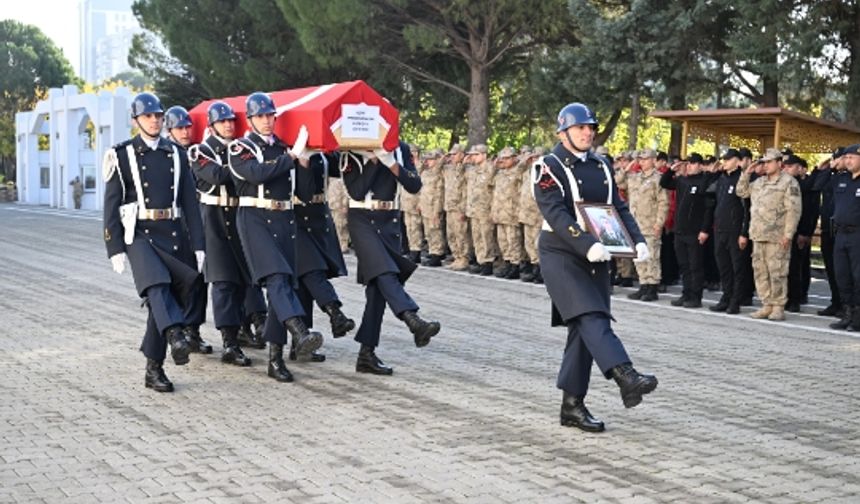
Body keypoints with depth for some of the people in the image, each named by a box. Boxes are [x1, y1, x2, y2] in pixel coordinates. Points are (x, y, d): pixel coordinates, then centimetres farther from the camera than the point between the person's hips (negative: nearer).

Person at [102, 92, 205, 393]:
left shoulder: (176, 155, 12)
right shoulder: (122, 155, 3)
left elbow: (190, 203, 10)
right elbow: (111, 206, 0)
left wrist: (198, 245, 3)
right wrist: (115, 249, -7)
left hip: (174, 235, 3)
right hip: (140, 235, -3)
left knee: (166, 299, 3)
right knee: (157, 286, -29)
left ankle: (154, 370, 11)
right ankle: (176, 336, -50)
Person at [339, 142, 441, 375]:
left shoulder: (400, 149, 8)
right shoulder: (352, 152, -2)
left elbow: (414, 186, -2)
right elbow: (356, 192, -12)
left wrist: (391, 164, -13)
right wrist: (374, 160, -15)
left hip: (390, 222, 4)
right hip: (362, 221, -4)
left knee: (378, 288, 2)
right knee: (384, 273, -25)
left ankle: (367, 355, 6)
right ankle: (414, 322, -43)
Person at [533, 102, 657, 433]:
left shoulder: (601, 166, 13)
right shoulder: (548, 168, -7)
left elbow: (619, 207, 13)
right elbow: (556, 215, -18)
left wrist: (638, 241, -4)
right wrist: (587, 245, -30)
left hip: (595, 258, 6)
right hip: (561, 256, -6)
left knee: (583, 330, 5)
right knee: (591, 318, -21)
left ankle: (572, 405, 10)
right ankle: (625, 377, -36)